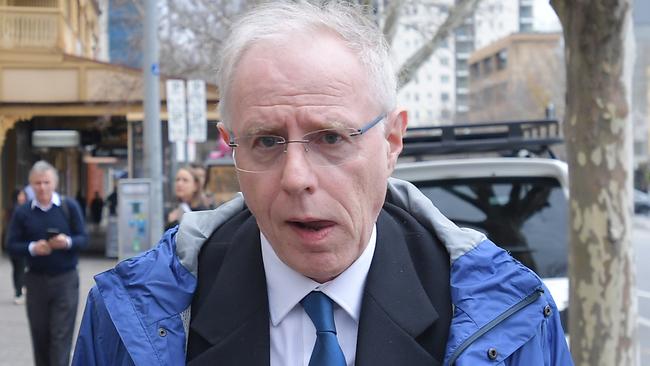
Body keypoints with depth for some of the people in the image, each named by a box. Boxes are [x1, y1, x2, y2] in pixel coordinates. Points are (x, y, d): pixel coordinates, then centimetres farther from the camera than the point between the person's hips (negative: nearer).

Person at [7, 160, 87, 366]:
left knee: (61, 336, -5)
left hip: (66, 280, -2)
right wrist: (32, 248, -18)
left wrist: (68, 242, -21)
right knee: (40, 335, 8)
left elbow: (83, 238, 0)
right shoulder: (22, 212, 2)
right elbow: (12, 245, 1)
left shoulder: (70, 207, -1)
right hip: (36, 280, 2)